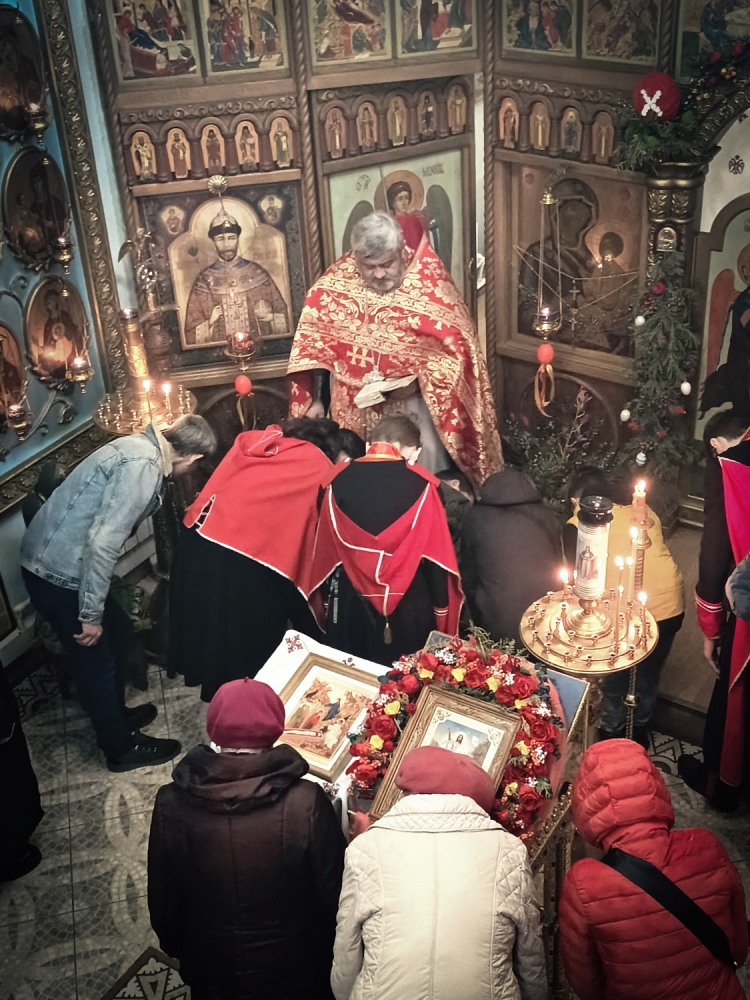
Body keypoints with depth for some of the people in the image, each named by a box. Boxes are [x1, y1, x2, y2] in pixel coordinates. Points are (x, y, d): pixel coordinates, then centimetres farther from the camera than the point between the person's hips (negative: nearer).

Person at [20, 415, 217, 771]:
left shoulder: (142, 447, 8)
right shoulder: (142, 466, -23)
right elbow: (103, 543, -29)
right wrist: (91, 614, -22)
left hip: (54, 557, 10)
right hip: (58, 571, -10)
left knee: (115, 633, 23)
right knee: (95, 659, 6)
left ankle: (116, 714, 43)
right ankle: (121, 747, 24)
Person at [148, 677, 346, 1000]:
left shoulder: (172, 804, -22)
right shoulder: (307, 803, -28)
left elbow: (163, 898, -8)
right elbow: (336, 891, -17)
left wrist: (174, 946, 12)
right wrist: (331, 950, 3)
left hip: (211, 969, 2)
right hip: (294, 971, -1)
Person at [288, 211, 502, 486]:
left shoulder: (430, 284, -14)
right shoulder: (335, 284, -7)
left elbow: (456, 347, -11)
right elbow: (315, 343, 2)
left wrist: (418, 381, -23)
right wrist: (315, 400, -2)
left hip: (414, 404, -2)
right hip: (354, 410, 2)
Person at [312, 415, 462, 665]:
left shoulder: (340, 480, -1)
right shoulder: (419, 483, -10)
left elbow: (326, 549, 6)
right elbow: (436, 552, -7)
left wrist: (329, 597, 17)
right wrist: (441, 606, 3)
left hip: (351, 599, 3)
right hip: (408, 601, -2)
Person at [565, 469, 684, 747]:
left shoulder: (579, 523, 0)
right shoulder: (642, 509, 14)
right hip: (671, 605, 5)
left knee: (615, 683, 23)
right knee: (649, 678, 28)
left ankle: (611, 738, 43)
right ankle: (640, 734, 49)